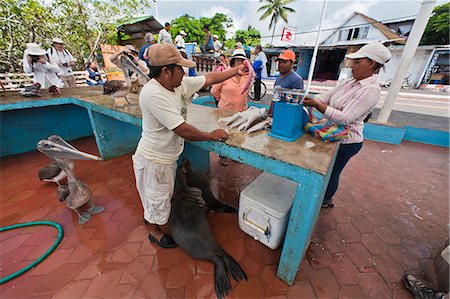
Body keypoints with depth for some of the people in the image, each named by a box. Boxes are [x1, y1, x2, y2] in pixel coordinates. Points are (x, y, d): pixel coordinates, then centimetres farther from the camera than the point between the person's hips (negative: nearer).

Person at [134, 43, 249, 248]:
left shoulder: (180, 84, -5)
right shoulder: (153, 94, -31)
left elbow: (209, 79, 4)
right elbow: (182, 130, -34)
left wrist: (236, 71, 5)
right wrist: (212, 136, -22)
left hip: (167, 156, 9)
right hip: (154, 160, -8)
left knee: (163, 193, 30)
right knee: (157, 197, 15)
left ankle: (149, 216, 59)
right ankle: (155, 232, 44)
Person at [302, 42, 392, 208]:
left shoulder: (371, 90, -21)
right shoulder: (348, 83, 5)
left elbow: (344, 118, -29)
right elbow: (324, 97, 2)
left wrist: (317, 105, -32)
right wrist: (310, 99, -17)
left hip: (346, 141, -8)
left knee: (332, 172, 10)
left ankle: (325, 201, 36)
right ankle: (326, 198, 45)